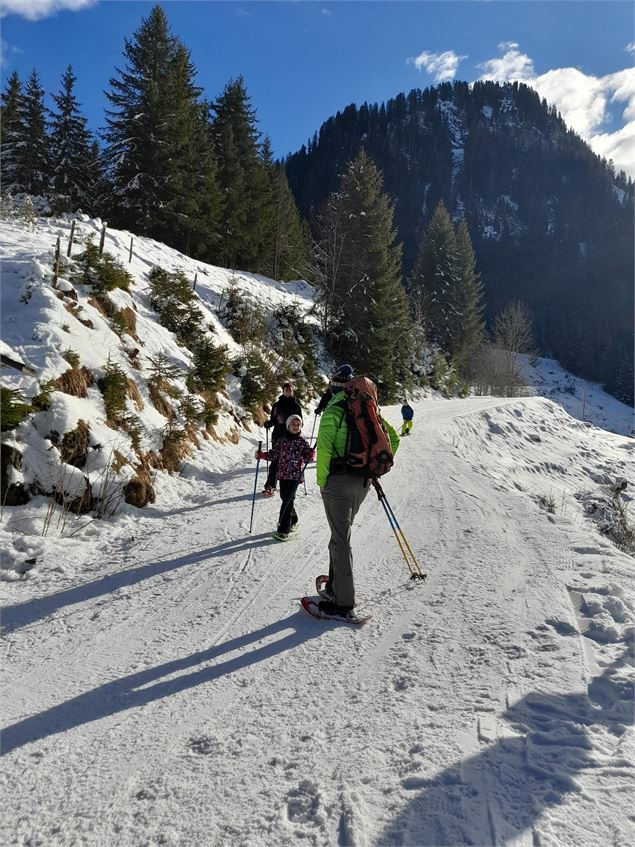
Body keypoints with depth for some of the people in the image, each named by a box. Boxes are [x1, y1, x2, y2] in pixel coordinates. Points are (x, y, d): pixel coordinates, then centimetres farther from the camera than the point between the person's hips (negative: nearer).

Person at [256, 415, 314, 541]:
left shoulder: (302, 442, -2)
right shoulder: (281, 440, 5)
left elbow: (307, 458, -6)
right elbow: (273, 455, 8)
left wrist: (311, 455, -27)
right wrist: (262, 455, -6)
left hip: (295, 475, -4)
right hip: (283, 474, 4)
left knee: (288, 500, -10)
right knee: (285, 498, 13)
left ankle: (283, 530, -10)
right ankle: (293, 522, 35)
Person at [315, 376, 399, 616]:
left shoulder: (334, 412, -7)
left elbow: (324, 449, -15)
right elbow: (393, 440, 13)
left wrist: (321, 480, -7)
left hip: (338, 480, -6)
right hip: (363, 482, 6)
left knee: (340, 539, -1)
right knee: (341, 533, 20)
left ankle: (343, 601, 4)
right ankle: (336, 586, 29)